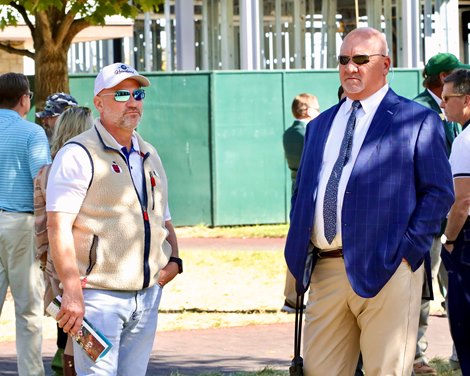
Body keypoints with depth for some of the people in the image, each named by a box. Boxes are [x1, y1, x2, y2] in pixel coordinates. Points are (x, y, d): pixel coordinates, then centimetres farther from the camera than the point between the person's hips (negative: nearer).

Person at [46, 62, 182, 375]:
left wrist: (174, 261, 9)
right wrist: (72, 291, -22)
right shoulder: (79, 155, -6)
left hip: (147, 296, 7)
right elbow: (58, 226, -14)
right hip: (98, 297, -7)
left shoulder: (149, 156, 18)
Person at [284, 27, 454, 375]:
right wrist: (299, 255, 10)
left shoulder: (417, 121, 2)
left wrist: (407, 250, -11)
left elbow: (439, 192, -2)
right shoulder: (320, 125, 21)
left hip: (386, 269, -5)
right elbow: (302, 191, 24)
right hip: (325, 271, 5)